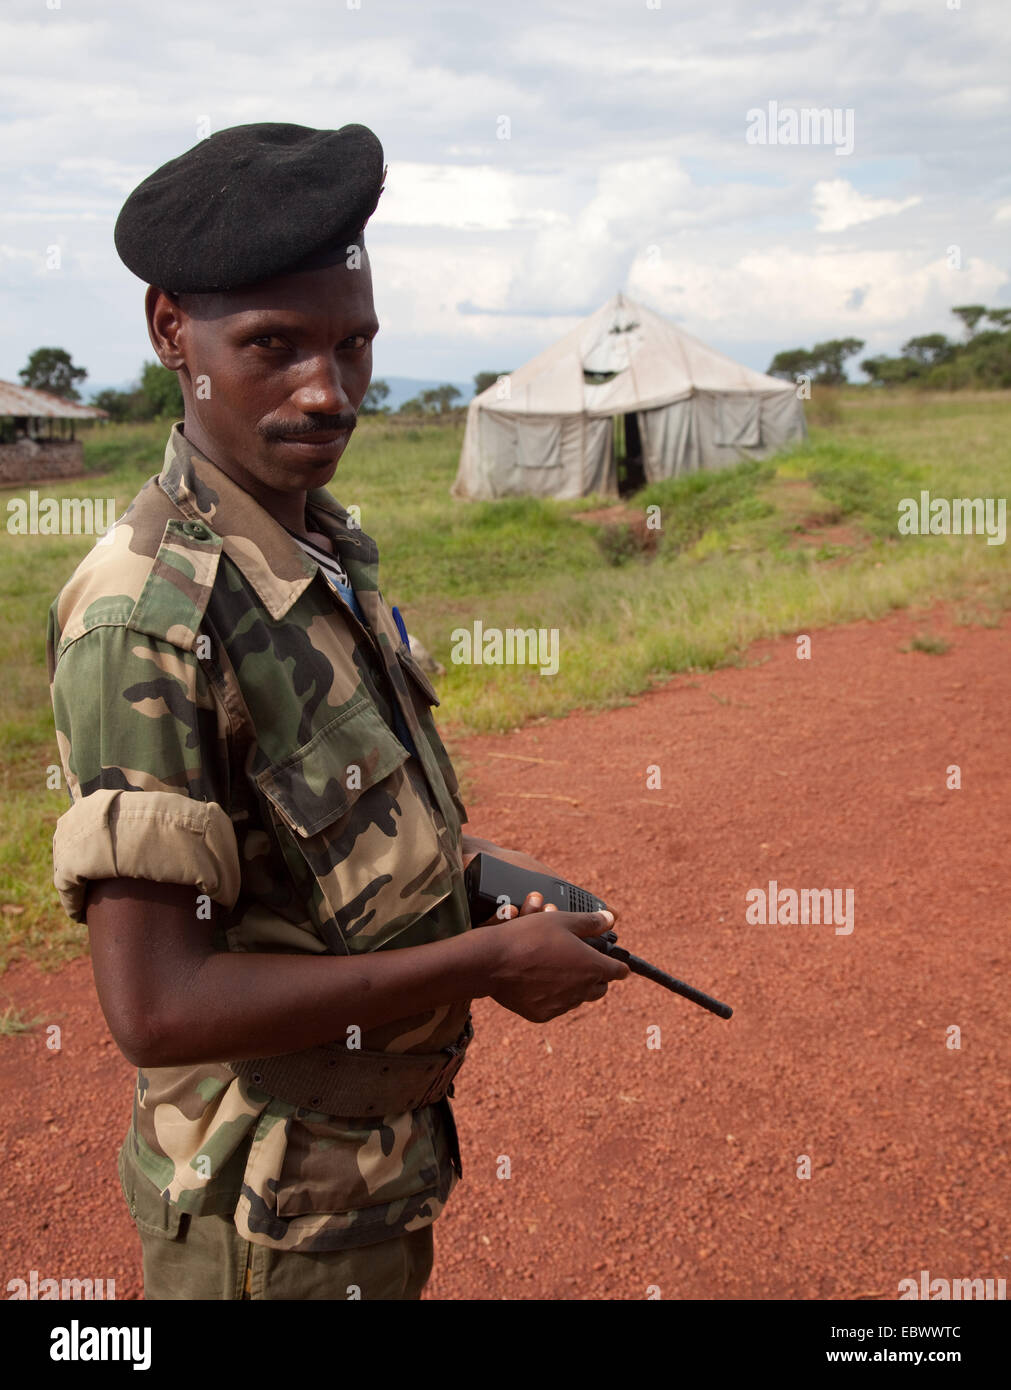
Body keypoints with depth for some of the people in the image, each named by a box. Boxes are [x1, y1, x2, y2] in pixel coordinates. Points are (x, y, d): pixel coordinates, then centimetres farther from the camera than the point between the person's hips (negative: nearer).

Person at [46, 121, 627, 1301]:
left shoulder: (327, 546, 0)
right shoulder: (147, 610, -28)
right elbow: (156, 1007, -30)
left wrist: (470, 865, -2)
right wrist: (486, 961, -23)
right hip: (274, 1214, -8)